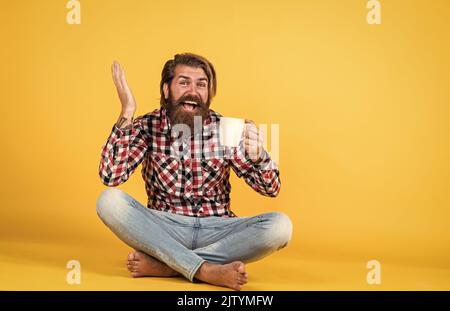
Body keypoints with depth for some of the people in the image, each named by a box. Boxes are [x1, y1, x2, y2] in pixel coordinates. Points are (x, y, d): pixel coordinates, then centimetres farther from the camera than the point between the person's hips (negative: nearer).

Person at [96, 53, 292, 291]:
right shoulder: (147, 126, -5)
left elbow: (271, 189, -5)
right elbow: (110, 177, -19)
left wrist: (257, 155, -26)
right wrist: (126, 114, -23)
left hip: (216, 230, 1)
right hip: (163, 229, 0)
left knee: (280, 226, -24)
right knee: (109, 201, -25)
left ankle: (163, 265, -23)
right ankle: (207, 271, -28)